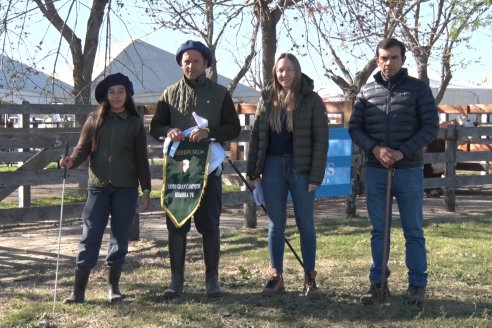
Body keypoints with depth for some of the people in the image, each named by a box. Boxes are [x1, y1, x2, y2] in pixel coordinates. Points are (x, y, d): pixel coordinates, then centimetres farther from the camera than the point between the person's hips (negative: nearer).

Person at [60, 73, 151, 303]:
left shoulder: (135, 123, 6)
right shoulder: (95, 120, 7)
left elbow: (142, 159, 6)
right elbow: (83, 148, 1)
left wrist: (146, 191, 2)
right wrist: (71, 162, -22)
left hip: (126, 188, 0)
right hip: (98, 186, 0)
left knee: (120, 235, 4)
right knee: (90, 235, -1)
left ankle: (114, 286, 14)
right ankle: (78, 289, 2)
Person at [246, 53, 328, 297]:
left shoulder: (311, 100, -3)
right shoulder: (267, 99, 7)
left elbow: (321, 139, -6)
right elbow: (256, 136, 9)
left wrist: (316, 176, -12)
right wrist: (253, 172, 3)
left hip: (301, 168, -3)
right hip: (273, 167, 3)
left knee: (306, 224, 4)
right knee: (275, 224, 7)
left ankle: (310, 278, 13)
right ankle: (276, 277, 15)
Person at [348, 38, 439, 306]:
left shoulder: (418, 88, 2)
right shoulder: (366, 91, 8)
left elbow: (431, 127, -3)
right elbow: (354, 128, 6)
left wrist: (403, 152, -14)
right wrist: (375, 149, -13)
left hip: (409, 170, -2)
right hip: (375, 171, 2)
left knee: (413, 231, 4)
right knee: (378, 230, 8)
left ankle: (417, 286, 12)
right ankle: (378, 284, 16)